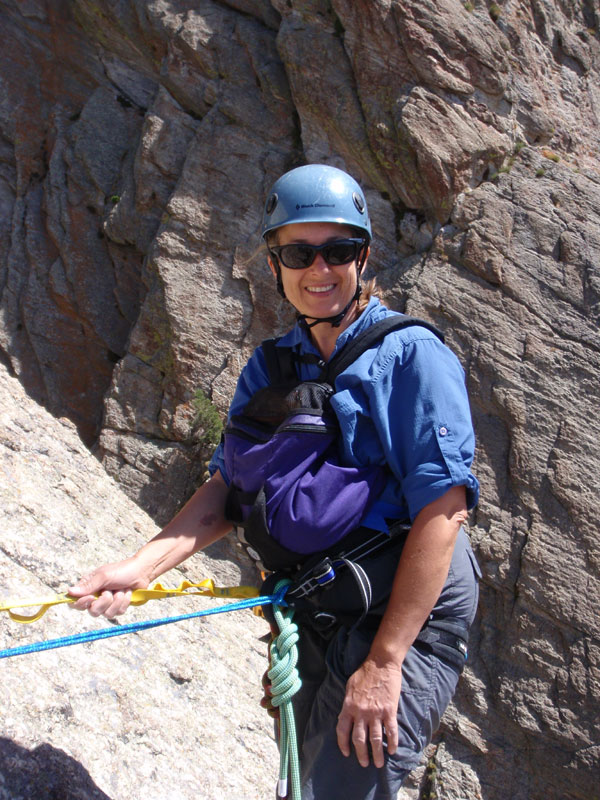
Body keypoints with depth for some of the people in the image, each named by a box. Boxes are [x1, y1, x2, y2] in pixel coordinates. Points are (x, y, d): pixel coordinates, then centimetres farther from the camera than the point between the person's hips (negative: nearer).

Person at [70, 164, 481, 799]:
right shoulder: (269, 367, 5)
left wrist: (384, 662, -22)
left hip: (408, 615, -6)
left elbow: (443, 509, -21)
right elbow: (229, 486, 2)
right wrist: (142, 566, -14)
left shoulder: (412, 355, -14)